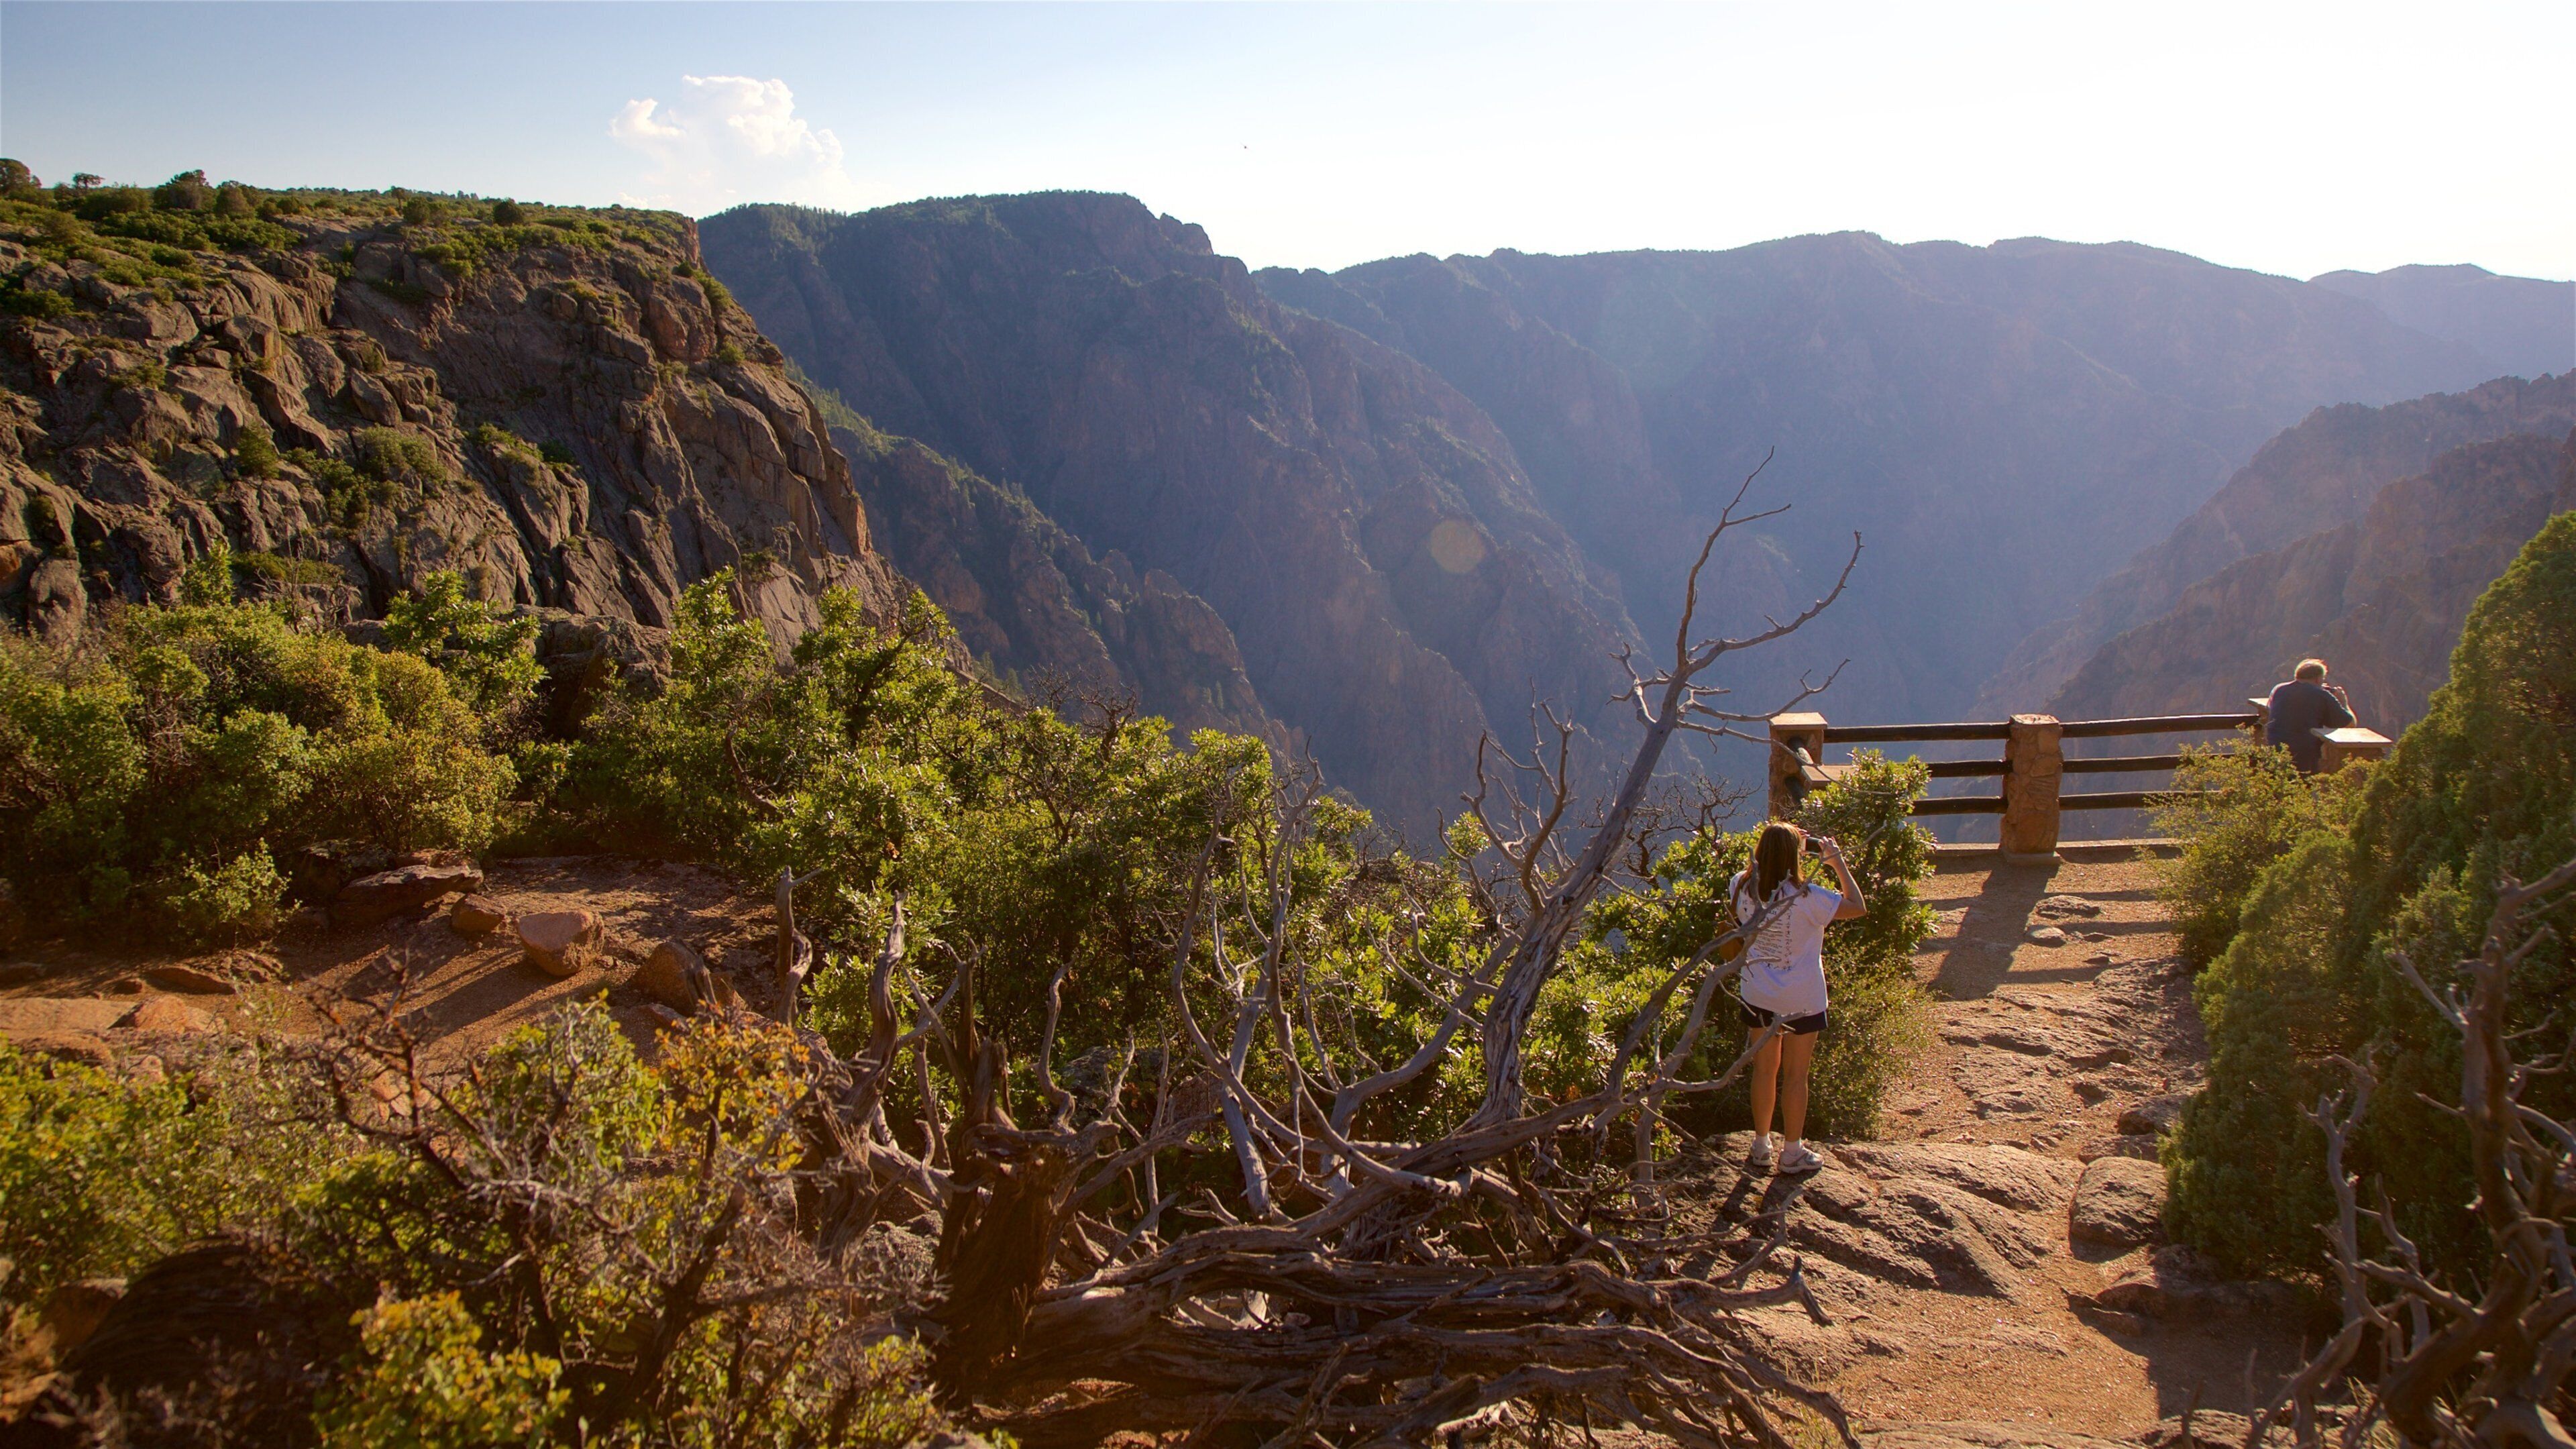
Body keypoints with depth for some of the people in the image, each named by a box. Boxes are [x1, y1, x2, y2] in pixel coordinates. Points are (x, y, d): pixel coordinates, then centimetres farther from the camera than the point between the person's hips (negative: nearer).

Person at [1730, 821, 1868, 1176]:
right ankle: (1792, 1153, 21)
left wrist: (1774, 847, 13)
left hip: (1756, 995, 4)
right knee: (1795, 1075, 9)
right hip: (1801, 1000, -4)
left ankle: (1761, 1146, 29)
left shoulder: (1742, 888, -10)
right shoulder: (1805, 897, -24)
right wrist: (1837, 862, -8)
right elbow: (1858, 907, -15)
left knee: (1764, 1069, 18)